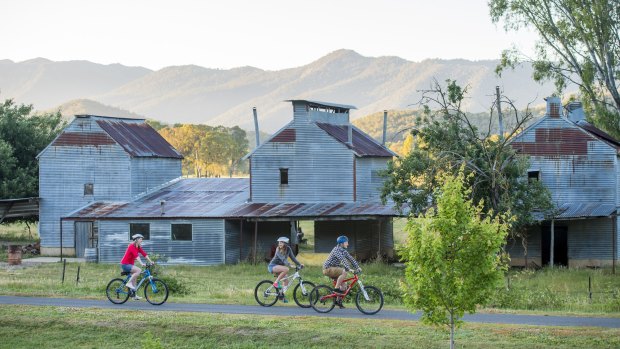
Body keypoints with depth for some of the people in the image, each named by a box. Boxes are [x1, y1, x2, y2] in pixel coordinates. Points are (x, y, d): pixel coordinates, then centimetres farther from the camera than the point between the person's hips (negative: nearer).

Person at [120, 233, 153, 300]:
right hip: (125, 264, -10)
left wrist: (150, 262, -3)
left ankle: (134, 294, 17)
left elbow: (144, 254, 5)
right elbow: (136, 255, -31)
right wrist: (141, 263, -42)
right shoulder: (131, 246, -19)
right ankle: (129, 283, -17)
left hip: (130, 264, 10)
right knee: (139, 270, -26)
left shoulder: (138, 247, 9)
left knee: (134, 277, 12)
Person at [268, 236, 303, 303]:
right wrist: (289, 265, -44)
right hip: (272, 266, -7)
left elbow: (292, 257, 4)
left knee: (286, 281, -3)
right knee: (286, 269, -32)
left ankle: (282, 295, 9)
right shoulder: (278, 250, -20)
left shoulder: (288, 249, -1)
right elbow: (283, 259, -32)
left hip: (279, 266, 7)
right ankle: (276, 282, -21)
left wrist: (299, 264, -7)